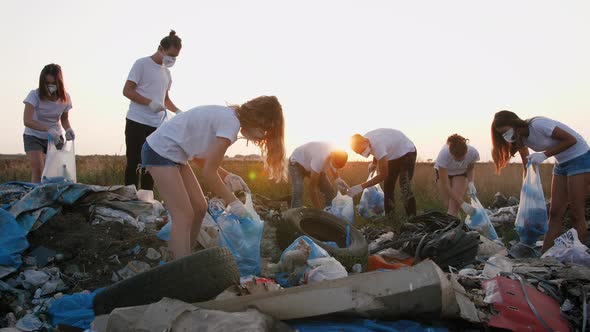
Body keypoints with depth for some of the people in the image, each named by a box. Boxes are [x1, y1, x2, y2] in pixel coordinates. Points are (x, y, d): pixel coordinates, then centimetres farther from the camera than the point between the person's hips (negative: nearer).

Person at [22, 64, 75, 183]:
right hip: (34, 136, -3)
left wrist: (68, 129, -17)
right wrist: (48, 129, -45)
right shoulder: (35, 95, -22)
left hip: (56, 137, 3)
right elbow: (27, 121, -32)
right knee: (38, 170, -17)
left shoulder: (65, 98, -11)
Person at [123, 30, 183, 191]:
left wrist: (177, 111, 10)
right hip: (137, 123, -6)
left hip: (157, 125, 6)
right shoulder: (142, 64, -3)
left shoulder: (166, 72, 18)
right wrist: (150, 103, -19)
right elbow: (127, 90, -9)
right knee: (134, 163, -4)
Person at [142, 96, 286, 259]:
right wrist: (233, 202, -11)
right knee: (185, 215, -12)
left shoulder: (228, 116, 6)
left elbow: (200, 156, 10)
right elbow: (208, 172, -20)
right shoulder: (231, 123, -22)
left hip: (173, 153, 10)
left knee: (199, 208, 9)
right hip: (160, 151, -10)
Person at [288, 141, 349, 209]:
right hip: (297, 162, -7)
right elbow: (312, 187, -38)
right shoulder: (321, 158, -43)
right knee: (298, 192, -29)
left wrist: (337, 179, -22)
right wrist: (318, 210, -35)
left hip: (311, 163, 7)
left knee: (330, 192, 0)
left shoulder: (336, 153, -23)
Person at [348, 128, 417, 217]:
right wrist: (374, 163, -7)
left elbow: (383, 175, -37)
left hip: (406, 152, -8)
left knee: (405, 188, -19)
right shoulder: (364, 142, -16)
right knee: (387, 188, 5)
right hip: (393, 156, 8)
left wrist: (361, 187, -41)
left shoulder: (377, 144, -40)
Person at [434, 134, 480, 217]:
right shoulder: (443, 155, -41)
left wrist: (471, 183, -26)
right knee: (448, 204, -10)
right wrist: (463, 204, -38)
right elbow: (445, 185, -35)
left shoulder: (473, 153, -33)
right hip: (443, 171, -1)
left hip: (460, 173, 1)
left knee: (454, 205, -17)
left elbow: (470, 170, -6)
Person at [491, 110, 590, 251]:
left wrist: (544, 154, -24)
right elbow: (527, 169, 4)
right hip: (561, 164, 8)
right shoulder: (520, 139, -1)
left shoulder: (538, 124, -24)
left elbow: (571, 139, -20)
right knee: (555, 213, 3)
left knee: (576, 213, -8)